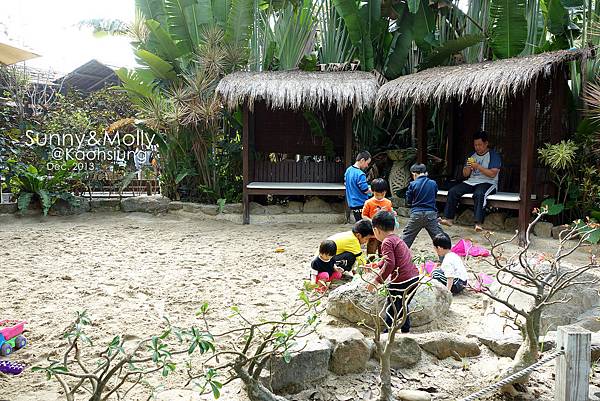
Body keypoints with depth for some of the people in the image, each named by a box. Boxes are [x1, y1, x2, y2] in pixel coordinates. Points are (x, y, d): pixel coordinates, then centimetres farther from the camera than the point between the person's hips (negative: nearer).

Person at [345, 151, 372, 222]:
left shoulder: (348, 170, 6)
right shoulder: (360, 174, -22)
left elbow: (345, 183, 19)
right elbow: (365, 190, -19)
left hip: (352, 204, 9)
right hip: (360, 205, -9)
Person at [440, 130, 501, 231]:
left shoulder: (493, 155, 0)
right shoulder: (472, 155, 18)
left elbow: (492, 174, -12)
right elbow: (465, 174, 17)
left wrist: (478, 166, -18)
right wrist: (468, 167, -6)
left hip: (487, 183, -6)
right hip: (471, 182, 6)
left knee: (478, 194, -39)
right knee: (453, 191, -18)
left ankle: (478, 223, -45)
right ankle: (448, 218, -18)